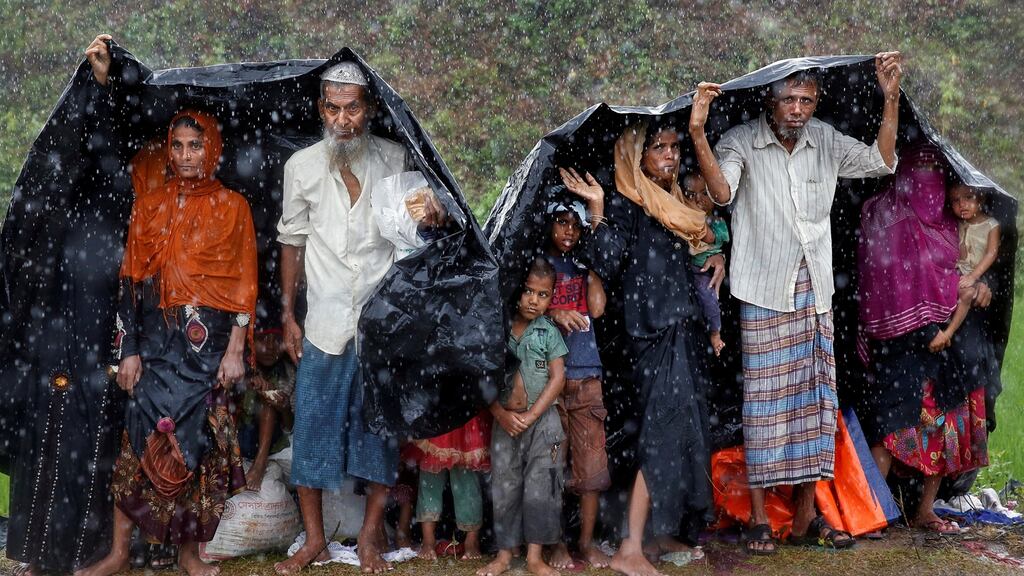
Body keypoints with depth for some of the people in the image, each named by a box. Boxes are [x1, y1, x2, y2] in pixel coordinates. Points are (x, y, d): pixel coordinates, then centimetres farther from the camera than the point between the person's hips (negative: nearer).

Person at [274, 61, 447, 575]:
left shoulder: (396, 160, -1)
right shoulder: (302, 166, 0)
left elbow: (415, 225, 11)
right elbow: (292, 241, 7)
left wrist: (434, 219, -14)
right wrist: (287, 315, 4)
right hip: (325, 324, 0)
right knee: (313, 427, 3)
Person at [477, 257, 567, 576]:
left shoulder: (550, 332, 0)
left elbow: (557, 378, -5)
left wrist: (531, 415, -13)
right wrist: (502, 414, -11)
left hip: (542, 421, -1)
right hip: (505, 421, 1)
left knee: (540, 488, -2)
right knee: (504, 488, 6)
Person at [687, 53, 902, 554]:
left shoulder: (825, 141, 8)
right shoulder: (741, 142, -8)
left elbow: (882, 162, 10)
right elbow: (722, 192, -24)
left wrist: (891, 99, 2)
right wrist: (697, 134, -37)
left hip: (815, 290, 5)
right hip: (764, 292, -5)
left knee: (814, 395, 7)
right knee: (765, 396, -3)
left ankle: (805, 516, 17)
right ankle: (759, 518, 6)